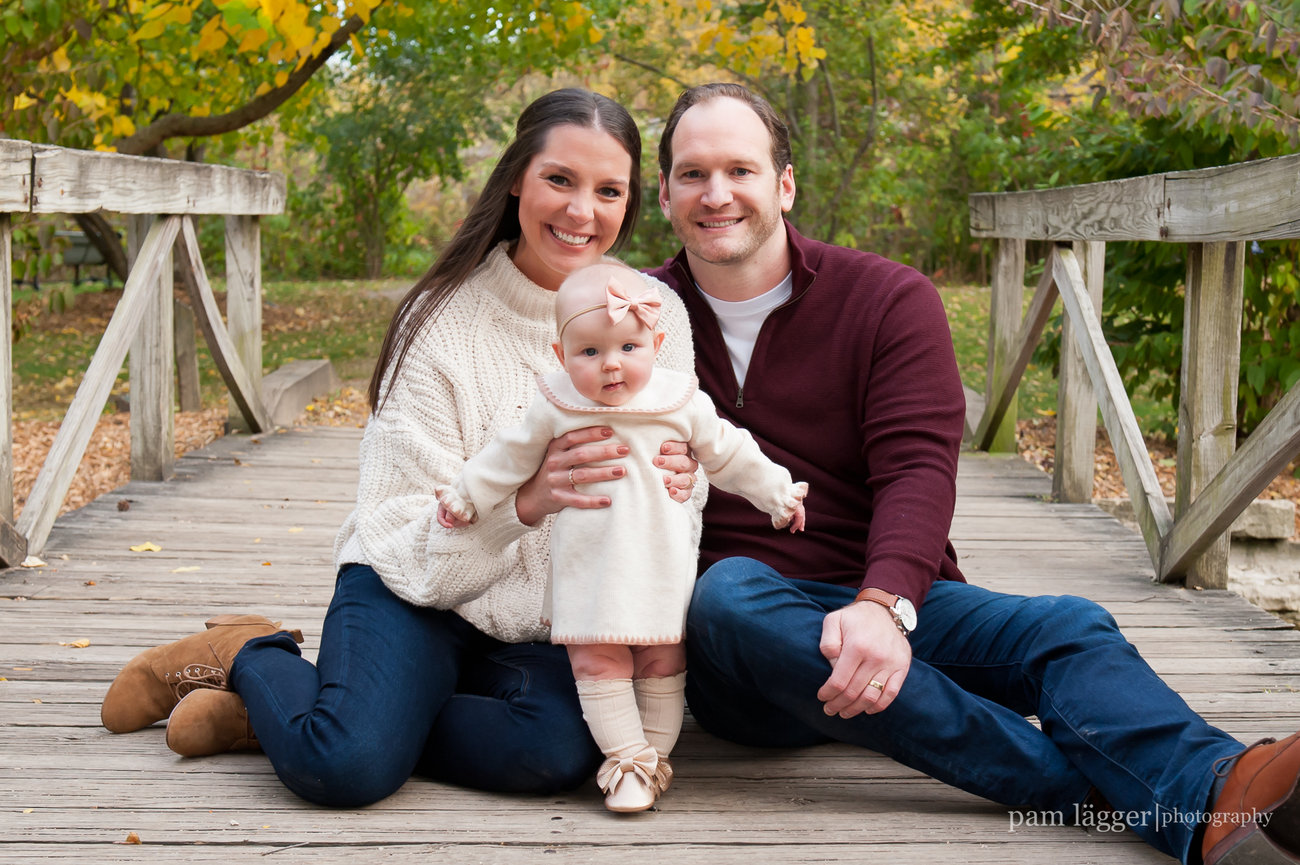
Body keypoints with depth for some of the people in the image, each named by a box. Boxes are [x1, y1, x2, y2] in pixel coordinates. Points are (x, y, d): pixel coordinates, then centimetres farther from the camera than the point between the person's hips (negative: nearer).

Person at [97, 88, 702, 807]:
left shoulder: (657, 316, -2)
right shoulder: (442, 320, -12)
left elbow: (677, 480, 4)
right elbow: (411, 546, -16)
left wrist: (666, 491, -22)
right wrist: (523, 500, -37)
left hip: (549, 627, 4)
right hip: (417, 591, -3)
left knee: (561, 750, -31)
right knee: (349, 766, -31)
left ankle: (264, 718, -9)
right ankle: (249, 657, 6)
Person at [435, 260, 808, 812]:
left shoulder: (681, 404, -3)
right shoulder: (556, 408, -4)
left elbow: (729, 455, 10)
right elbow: (511, 457, 10)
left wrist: (779, 495, 16)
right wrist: (465, 498, 15)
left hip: (661, 563, 0)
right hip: (587, 563, 0)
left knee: (662, 662, 7)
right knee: (597, 662, -3)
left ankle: (654, 755, 20)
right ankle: (627, 758, 7)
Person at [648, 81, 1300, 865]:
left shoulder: (890, 300, 4)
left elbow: (917, 470, -8)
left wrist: (884, 604, -27)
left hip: (888, 605, 2)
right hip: (737, 649, -1)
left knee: (1066, 626, -24)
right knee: (729, 592, -35)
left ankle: (1218, 801, -54)